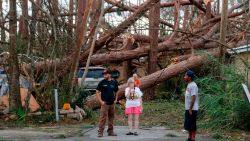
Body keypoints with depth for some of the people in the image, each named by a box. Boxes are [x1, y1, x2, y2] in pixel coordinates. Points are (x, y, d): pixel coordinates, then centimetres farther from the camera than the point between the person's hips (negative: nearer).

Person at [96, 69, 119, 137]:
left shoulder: (114, 83, 8)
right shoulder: (102, 82, -1)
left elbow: (116, 92, 20)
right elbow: (97, 92, -1)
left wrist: (116, 100, 6)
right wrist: (101, 101, -9)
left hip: (112, 103, 4)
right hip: (105, 103, -4)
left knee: (111, 118, 9)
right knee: (103, 118, -9)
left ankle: (110, 132, 19)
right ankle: (100, 132, -5)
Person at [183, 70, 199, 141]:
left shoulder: (193, 85, -16)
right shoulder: (189, 85, 14)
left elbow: (193, 98, -21)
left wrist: (190, 109, -22)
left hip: (192, 109, -10)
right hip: (188, 109, 10)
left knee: (192, 125, -4)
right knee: (188, 125, 14)